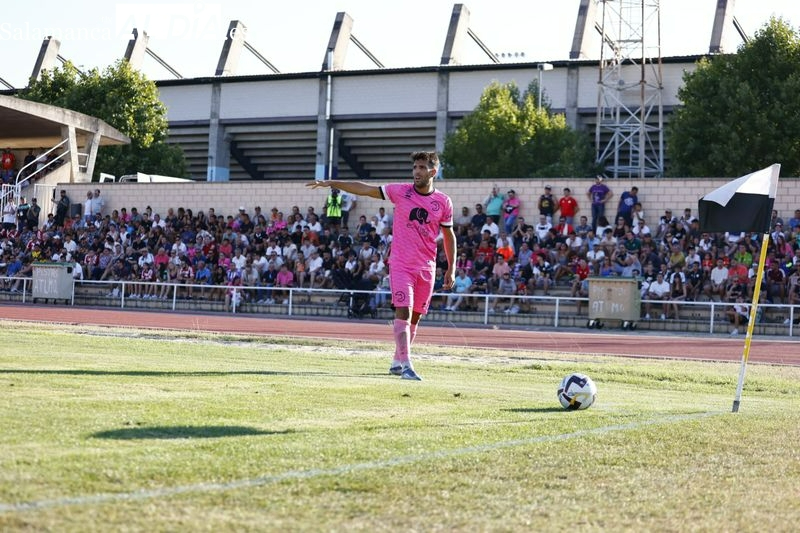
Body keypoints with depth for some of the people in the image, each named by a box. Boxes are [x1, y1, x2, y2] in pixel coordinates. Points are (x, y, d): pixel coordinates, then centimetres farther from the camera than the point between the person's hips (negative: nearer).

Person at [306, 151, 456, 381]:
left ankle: (397, 362, 23)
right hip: (401, 264, -2)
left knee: (414, 317, 9)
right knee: (404, 311, -15)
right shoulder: (400, 191, -1)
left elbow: (449, 236, 11)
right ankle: (406, 365, -20)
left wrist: (451, 269, 8)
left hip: (427, 267, 2)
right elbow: (365, 189, 1)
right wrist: (331, 183, -5)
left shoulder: (443, 202, 2)